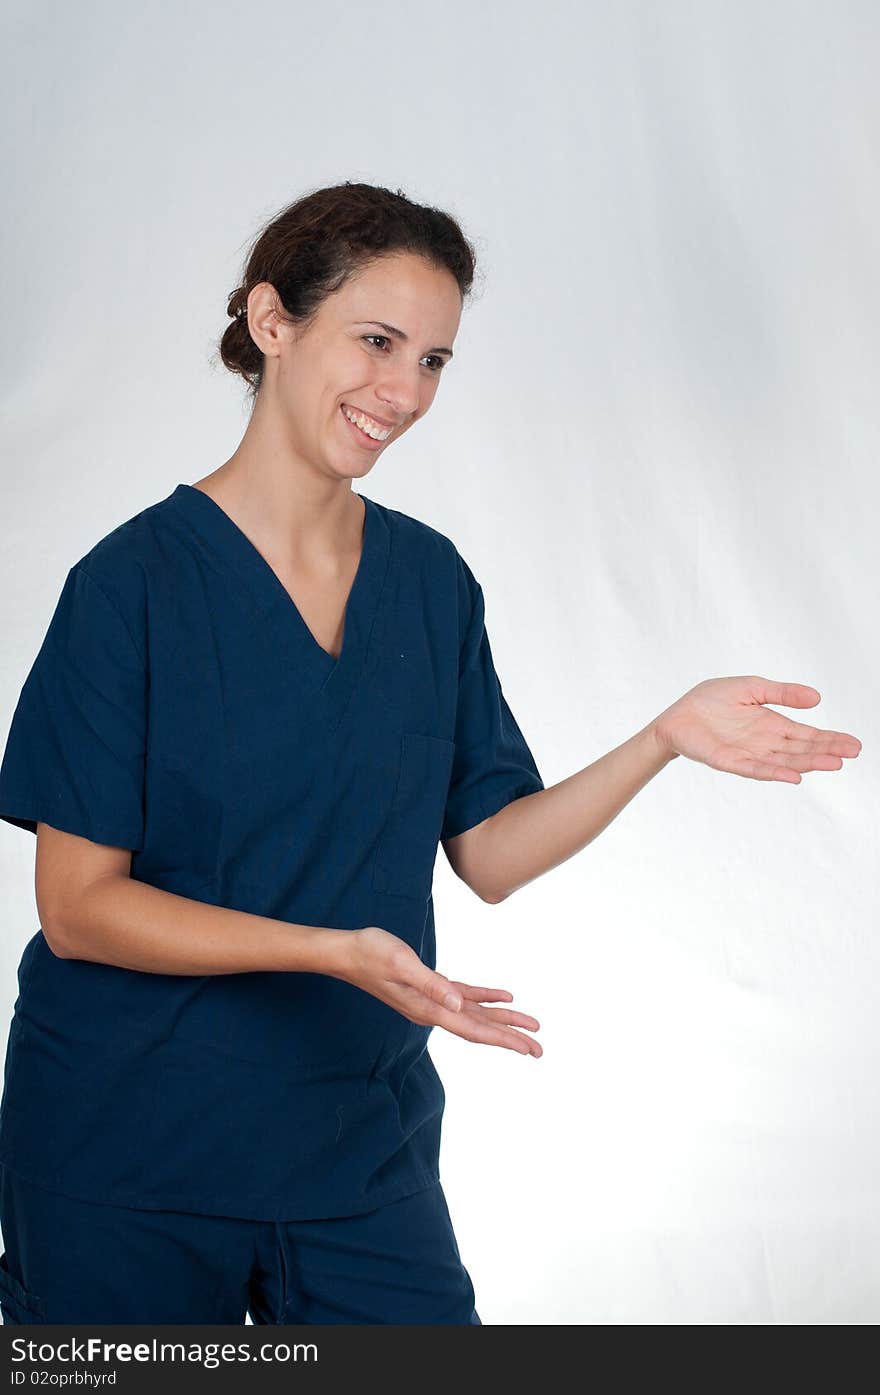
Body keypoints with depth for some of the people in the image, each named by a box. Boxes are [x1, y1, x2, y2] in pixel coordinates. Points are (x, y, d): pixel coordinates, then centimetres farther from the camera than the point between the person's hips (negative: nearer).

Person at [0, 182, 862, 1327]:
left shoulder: (432, 580, 5)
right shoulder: (136, 580, -12)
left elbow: (489, 854, 5)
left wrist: (666, 738, -7)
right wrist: (331, 950, -25)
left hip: (362, 1147, 4)